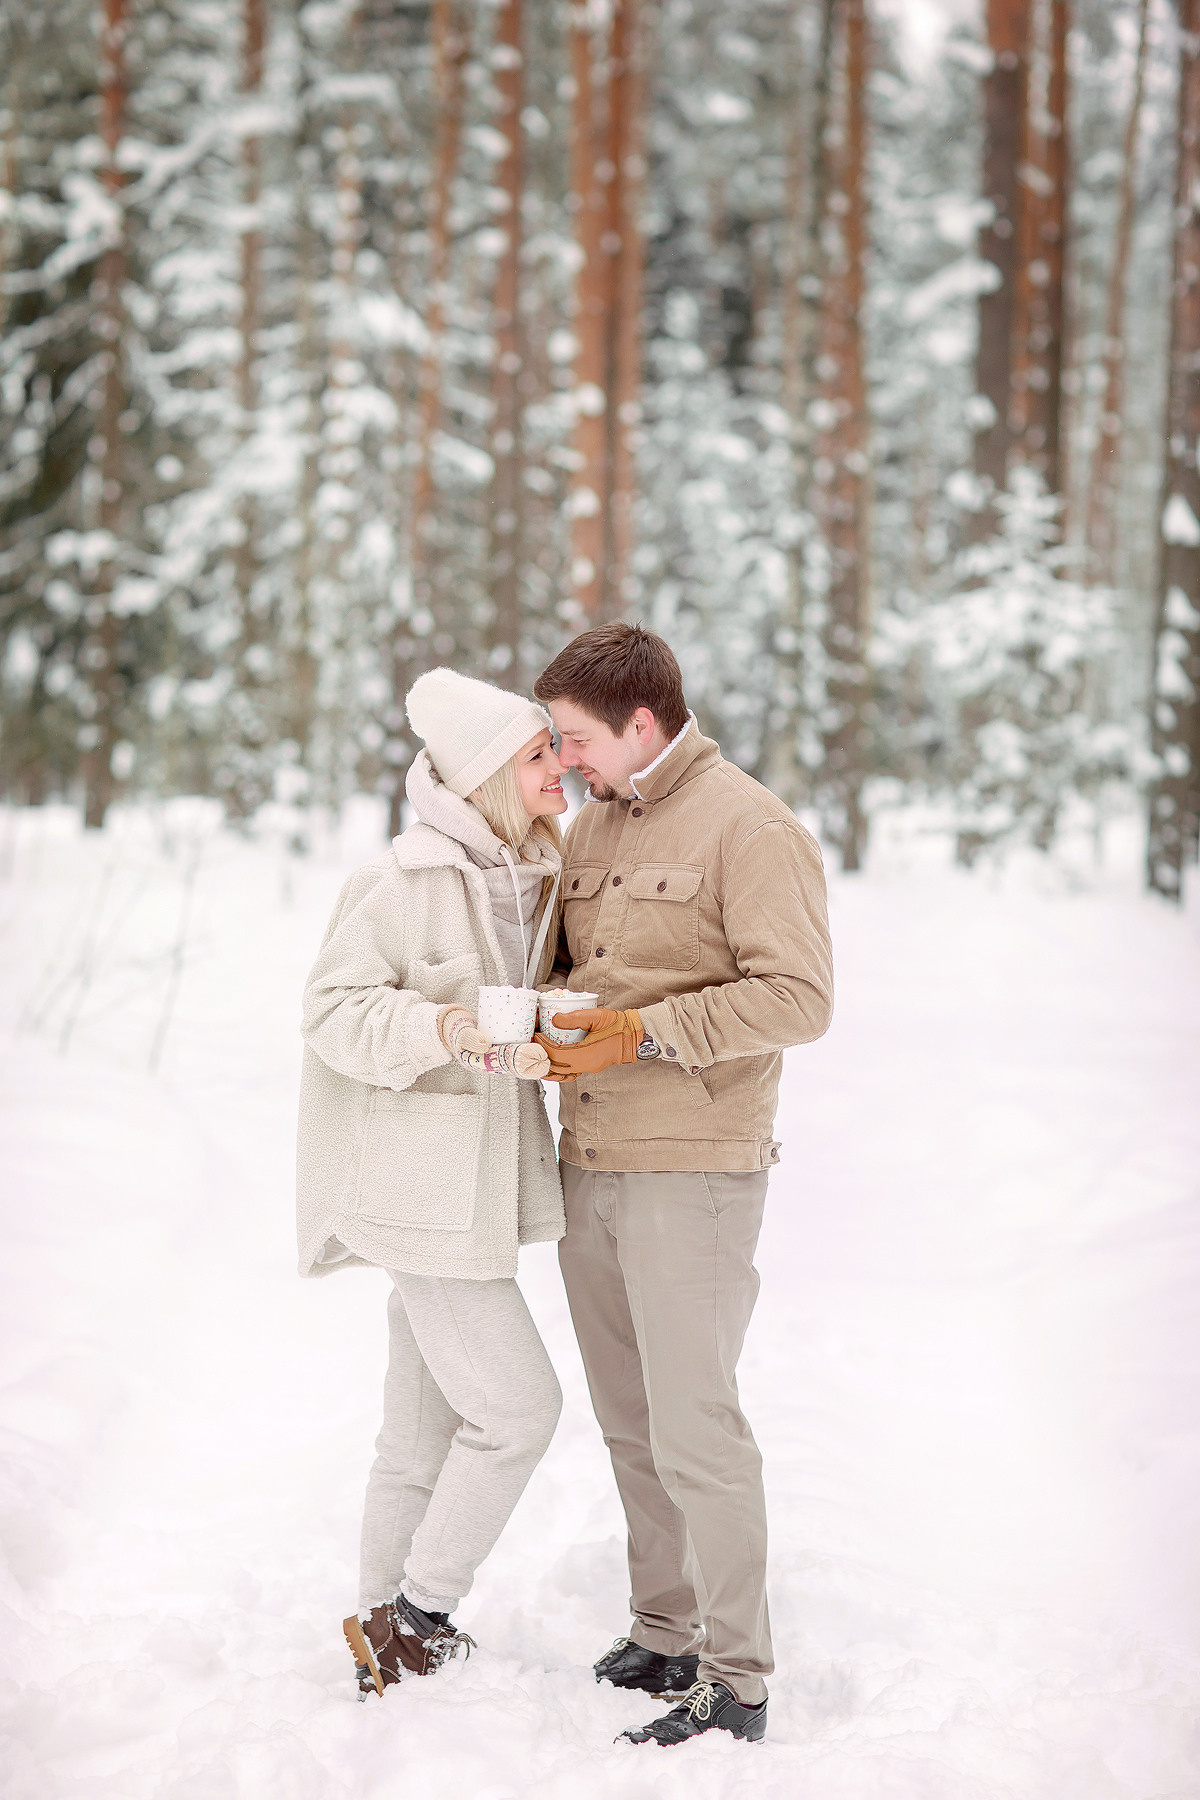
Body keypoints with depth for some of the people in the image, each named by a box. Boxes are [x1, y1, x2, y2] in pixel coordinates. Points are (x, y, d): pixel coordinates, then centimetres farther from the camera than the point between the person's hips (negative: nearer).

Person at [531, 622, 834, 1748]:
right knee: (629, 1423, 15)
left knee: (695, 1429, -6)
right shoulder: (593, 825, 14)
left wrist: (640, 1031, -21)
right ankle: (662, 1633, 27)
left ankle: (735, 1679, 2)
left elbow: (797, 998, -18)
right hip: (588, 1168, 8)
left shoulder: (749, 827, -11)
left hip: (692, 1175, -8)